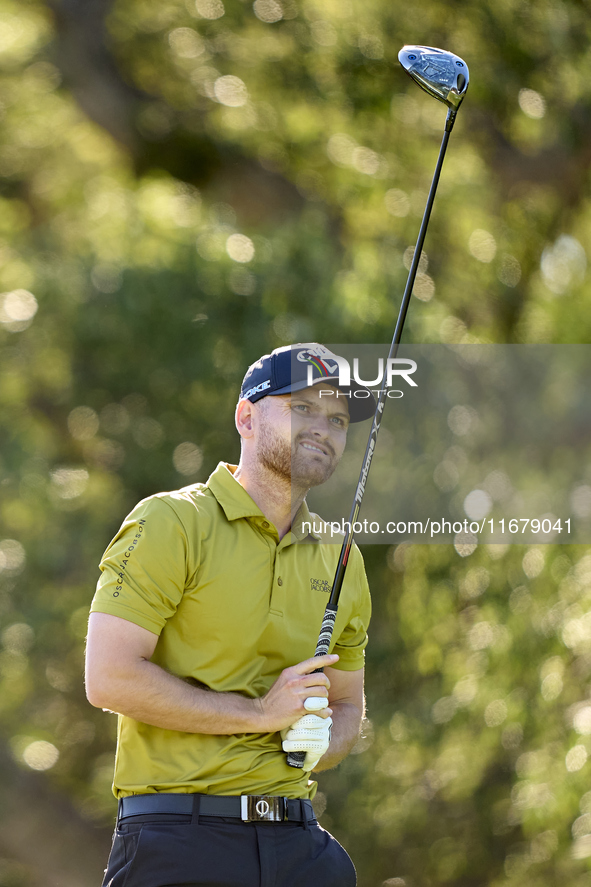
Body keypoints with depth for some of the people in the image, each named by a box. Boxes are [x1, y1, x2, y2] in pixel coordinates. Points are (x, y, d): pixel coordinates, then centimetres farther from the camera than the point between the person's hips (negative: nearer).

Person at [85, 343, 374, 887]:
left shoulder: (340, 559, 15)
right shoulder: (170, 523, -5)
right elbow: (110, 679, -14)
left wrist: (320, 744, 0)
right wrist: (260, 713, -12)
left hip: (297, 843, 6)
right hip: (177, 842, -6)